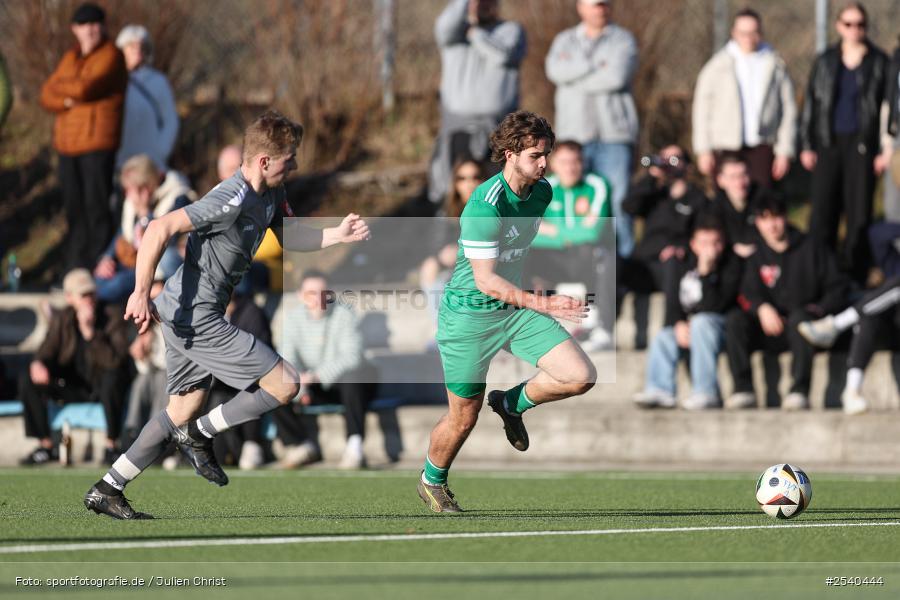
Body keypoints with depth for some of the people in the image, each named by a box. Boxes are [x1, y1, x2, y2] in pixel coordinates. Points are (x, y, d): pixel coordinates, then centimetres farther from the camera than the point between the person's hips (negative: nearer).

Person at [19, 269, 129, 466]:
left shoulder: (112, 316, -13)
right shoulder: (61, 319, 0)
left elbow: (114, 361, -23)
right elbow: (47, 350, -2)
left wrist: (90, 332, -33)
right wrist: (38, 364, -28)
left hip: (103, 389, -4)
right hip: (74, 388, 4)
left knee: (112, 379, -39)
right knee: (28, 381, -17)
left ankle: (111, 446, -24)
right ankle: (46, 446, -8)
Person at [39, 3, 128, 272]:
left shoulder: (110, 56, -4)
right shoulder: (70, 58, 18)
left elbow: (86, 88, -17)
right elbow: (47, 96, 11)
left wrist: (58, 85, 1)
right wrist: (68, 100, -10)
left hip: (98, 142, -7)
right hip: (68, 143, 7)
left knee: (97, 205, -9)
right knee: (74, 207, 7)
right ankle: (75, 267, 12)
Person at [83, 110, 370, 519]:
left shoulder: (270, 194, 8)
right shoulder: (233, 200, -22)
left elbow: (289, 237, 25)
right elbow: (160, 229, -27)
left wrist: (337, 236, 10)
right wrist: (141, 293, -30)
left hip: (185, 317, 10)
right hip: (195, 317, -10)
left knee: (181, 415, 18)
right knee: (284, 384, -8)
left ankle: (106, 491, 21)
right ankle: (200, 435, 4)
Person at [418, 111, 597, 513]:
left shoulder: (542, 191, -2)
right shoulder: (484, 206, -27)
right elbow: (486, 280, -28)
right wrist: (542, 304, -36)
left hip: (516, 307, 7)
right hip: (470, 315, -7)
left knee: (581, 377, -12)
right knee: (463, 419, 6)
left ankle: (512, 403, 16)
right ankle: (432, 481, 37)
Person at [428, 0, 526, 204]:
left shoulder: (511, 31, 7)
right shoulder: (455, 29, 14)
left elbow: (503, 55, -14)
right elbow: (445, 29, -12)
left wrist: (474, 33, -5)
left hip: (495, 125, -3)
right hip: (457, 118, 3)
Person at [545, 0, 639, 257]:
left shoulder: (622, 40, 7)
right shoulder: (565, 40, 17)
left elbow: (618, 76, -9)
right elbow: (555, 70, -3)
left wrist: (575, 77, -1)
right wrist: (595, 66, -7)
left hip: (614, 132, -2)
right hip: (574, 132, 2)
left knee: (618, 199, -8)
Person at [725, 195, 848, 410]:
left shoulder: (811, 249, 5)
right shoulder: (757, 258, 13)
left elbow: (837, 288, 2)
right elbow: (747, 295, 2)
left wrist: (819, 309, -16)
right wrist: (762, 308, -21)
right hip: (772, 328, 3)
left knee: (799, 317, -37)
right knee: (735, 319, -22)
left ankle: (800, 390, -41)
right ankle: (744, 389, -27)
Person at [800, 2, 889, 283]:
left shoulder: (879, 62, 2)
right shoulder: (825, 62, 9)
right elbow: (811, 104, 11)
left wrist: (886, 150, -5)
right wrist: (807, 145, 5)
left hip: (862, 144, -2)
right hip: (828, 144, 2)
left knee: (859, 212, -2)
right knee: (823, 211, -2)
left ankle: (853, 276, 4)